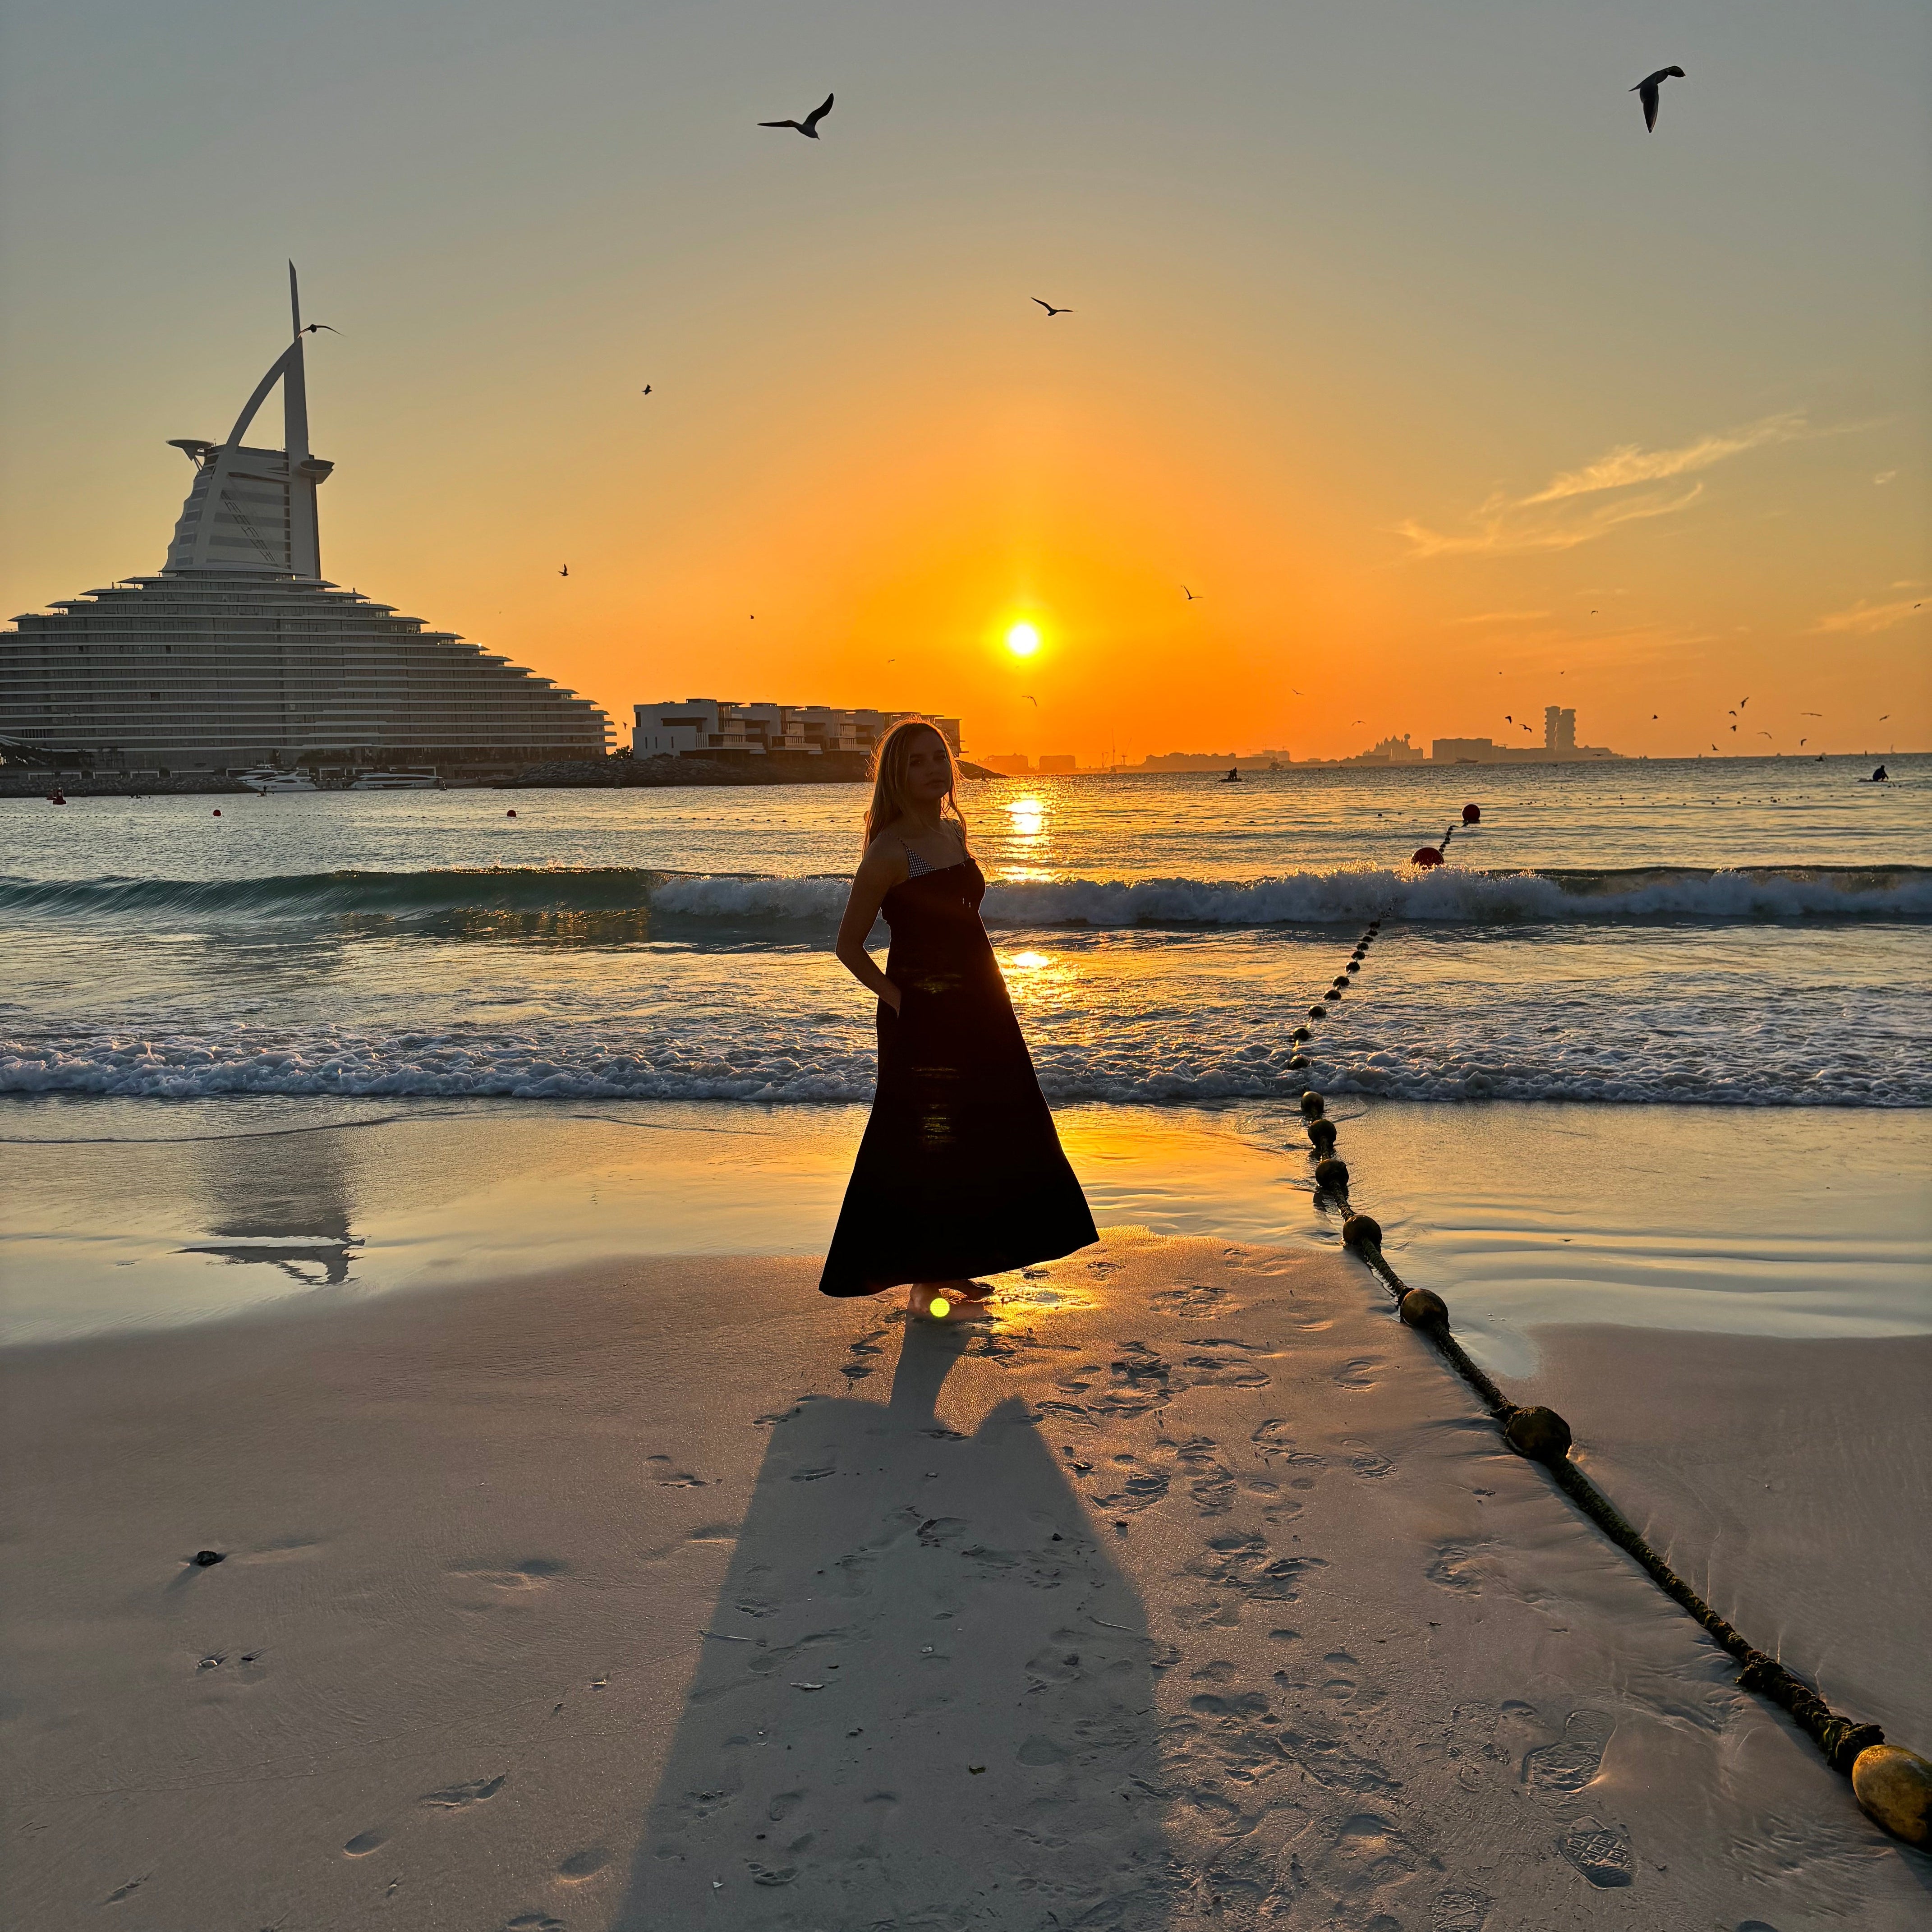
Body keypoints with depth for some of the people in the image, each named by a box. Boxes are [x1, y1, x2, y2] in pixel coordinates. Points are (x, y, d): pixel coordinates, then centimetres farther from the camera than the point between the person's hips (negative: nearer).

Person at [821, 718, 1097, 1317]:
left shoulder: (954, 832, 8)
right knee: (925, 1148, -1)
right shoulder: (890, 851, -14)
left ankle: (950, 1270, 28)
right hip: (923, 1016, -8)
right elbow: (849, 946, -11)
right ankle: (924, 1286, 11)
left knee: (978, 1141, 14)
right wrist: (897, 999, -10)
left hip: (975, 1006, 8)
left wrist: (980, 996, 15)